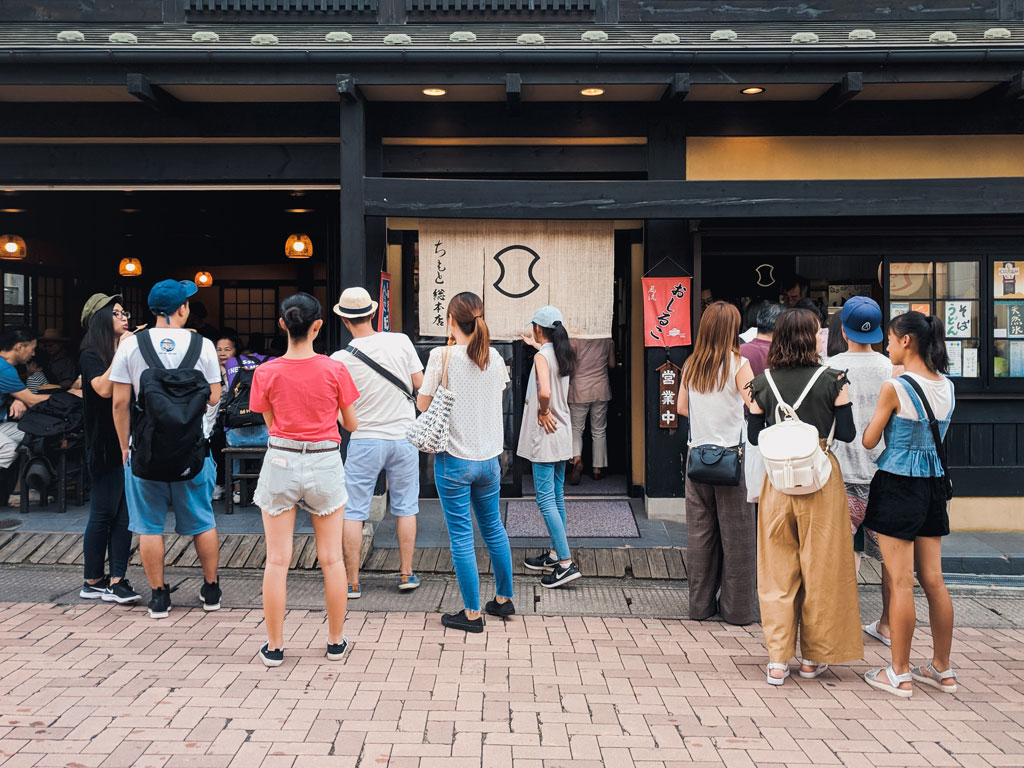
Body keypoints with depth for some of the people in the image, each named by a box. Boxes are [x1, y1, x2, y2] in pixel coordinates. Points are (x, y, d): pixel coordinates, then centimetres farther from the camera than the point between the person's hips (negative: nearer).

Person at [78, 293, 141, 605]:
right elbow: (104, 389, -21)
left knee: (125, 514, 4)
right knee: (103, 514, 0)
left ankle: (117, 581, 8)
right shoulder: (91, 356, -4)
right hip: (105, 447, -6)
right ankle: (93, 581, 12)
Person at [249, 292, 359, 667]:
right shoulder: (335, 370, -8)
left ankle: (274, 647, 13)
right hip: (324, 465, 0)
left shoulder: (266, 373, -7)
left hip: (281, 463, 0)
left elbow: (270, 422, 6)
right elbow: (351, 425, 1)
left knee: (277, 561, 7)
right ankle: (336, 642, 20)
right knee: (331, 558, 10)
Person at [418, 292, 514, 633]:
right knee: (493, 527, 20)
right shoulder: (494, 358, 1)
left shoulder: (442, 356, -14)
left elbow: (423, 404, -5)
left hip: (454, 459, -5)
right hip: (489, 457, 5)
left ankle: (472, 613, 8)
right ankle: (504, 599, 32)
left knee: (461, 534, 3)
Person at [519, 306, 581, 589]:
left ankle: (566, 563, -11)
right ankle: (555, 555, 24)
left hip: (546, 435, -9)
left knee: (546, 499, -7)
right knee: (557, 496, 15)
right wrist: (536, 345, 45)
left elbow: (545, 391, -33)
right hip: (562, 435, 9)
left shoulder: (542, 356, -17)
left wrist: (543, 413, -16)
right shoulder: (563, 355, 8)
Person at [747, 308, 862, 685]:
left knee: (777, 569, 9)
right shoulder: (831, 380, -6)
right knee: (820, 568, 9)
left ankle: (778, 659, 8)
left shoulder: (762, 383, 0)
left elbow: (754, 436, 4)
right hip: (821, 479, -2)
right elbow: (847, 434, -2)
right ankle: (814, 656, 19)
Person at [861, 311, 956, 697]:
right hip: (934, 484, 7)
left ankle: (899, 674, 7)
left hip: (898, 487, -7)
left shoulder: (894, 387, -15)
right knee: (933, 580, 13)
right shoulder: (947, 387, 5)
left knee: (900, 582, -1)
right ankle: (942, 669, 22)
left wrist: (869, 415, 10)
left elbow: (869, 441, -7)